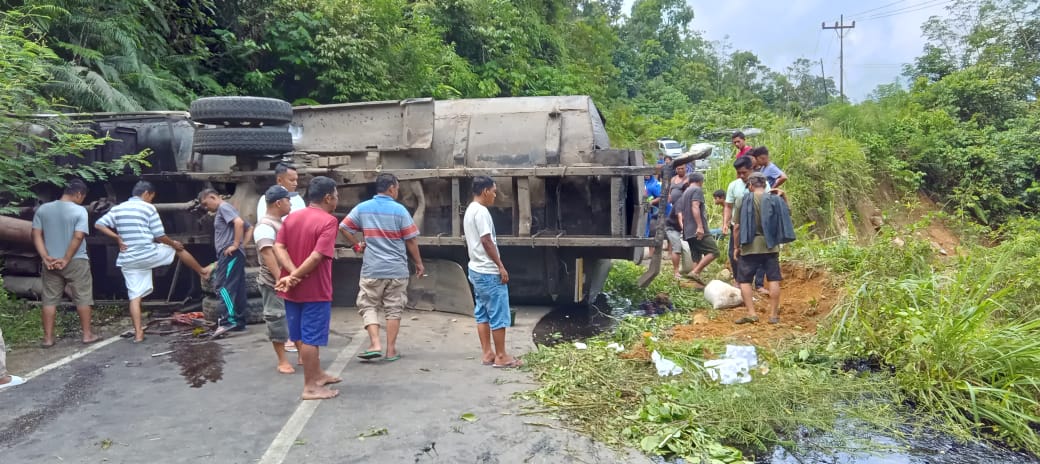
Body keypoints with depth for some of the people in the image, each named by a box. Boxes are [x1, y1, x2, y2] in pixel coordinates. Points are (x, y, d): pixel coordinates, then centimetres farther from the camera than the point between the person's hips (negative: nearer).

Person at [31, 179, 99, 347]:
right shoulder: (80, 210, -10)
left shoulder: (43, 209, 4)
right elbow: (78, 237, -18)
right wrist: (66, 259, -13)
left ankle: (48, 338, 12)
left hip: (51, 262, 4)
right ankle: (87, 335, 10)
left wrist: (45, 257, -6)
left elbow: (36, 234, -1)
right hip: (76, 262, -4)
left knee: (50, 300, 9)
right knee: (83, 299, 6)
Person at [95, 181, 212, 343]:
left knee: (135, 297, 5)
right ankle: (202, 271, 41)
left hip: (128, 261, 4)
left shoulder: (117, 209, 10)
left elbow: (99, 225, 3)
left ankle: (138, 333, 2)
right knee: (179, 249, 24)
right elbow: (159, 236, -7)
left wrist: (118, 238, 6)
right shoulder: (148, 208, -6)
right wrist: (173, 244, 11)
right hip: (149, 255, -4)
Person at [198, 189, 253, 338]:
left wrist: (236, 245, -21)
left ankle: (228, 321, -22)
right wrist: (242, 244, 15)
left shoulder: (224, 207, -5)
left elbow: (239, 222, -24)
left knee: (223, 286, -15)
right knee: (237, 288, 8)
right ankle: (239, 322, 10)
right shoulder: (223, 211, 25)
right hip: (230, 256, 10)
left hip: (230, 254, -10)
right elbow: (249, 227, 28)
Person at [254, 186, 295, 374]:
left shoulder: (281, 224, 13)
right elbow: (267, 254, -25)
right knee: (277, 319, 0)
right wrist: (280, 279, -30)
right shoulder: (265, 226, -15)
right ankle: (282, 361, 9)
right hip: (274, 283, -9)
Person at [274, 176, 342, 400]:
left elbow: (278, 248, -2)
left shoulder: (291, 217, 9)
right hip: (315, 290, -7)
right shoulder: (328, 221, -14)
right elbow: (317, 256, -23)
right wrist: (295, 277, -17)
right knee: (311, 338, 1)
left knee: (305, 336, 18)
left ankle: (317, 375, 33)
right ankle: (310, 387, 9)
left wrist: (293, 274, -13)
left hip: (293, 289, 7)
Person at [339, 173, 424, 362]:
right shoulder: (399, 210, -6)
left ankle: (375, 344, -3)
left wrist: (357, 246, 12)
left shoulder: (362, 208, 0)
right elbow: (411, 240, -3)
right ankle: (391, 350, 12)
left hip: (371, 269, 1)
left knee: (368, 306, 11)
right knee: (394, 309, 8)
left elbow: (343, 228, 2)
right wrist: (419, 263, 7)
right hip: (397, 269, -1)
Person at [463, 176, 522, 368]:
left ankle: (487, 353, 16)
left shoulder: (469, 211, 14)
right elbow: (486, 241, -21)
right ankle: (501, 356, 2)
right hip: (488, 271, -10)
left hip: (477, 269, 10)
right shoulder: (481, 211, -17)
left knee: (483, 313, 11)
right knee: (499, 314, -3)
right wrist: (501, 266, -17)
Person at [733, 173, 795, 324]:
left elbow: (737, 227, -3)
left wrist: (737, 246, 8)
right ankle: (773, 314, 8)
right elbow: (786, 216, 21)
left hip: (750, 247, -2)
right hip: (771, 246, 2)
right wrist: (784, 197, 18)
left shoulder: (744, 200, -3)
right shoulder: (776, 199, 3)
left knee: (744, 280, 6)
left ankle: (751, 313, -2)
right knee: (774, 279, 8)